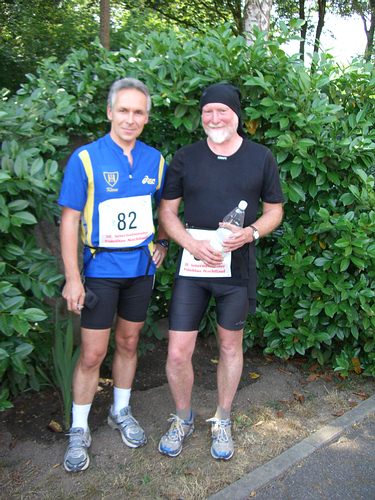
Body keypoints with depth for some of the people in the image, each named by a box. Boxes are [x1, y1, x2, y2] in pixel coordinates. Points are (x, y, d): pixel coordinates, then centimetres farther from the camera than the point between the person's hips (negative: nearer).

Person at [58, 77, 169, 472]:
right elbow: (70, 220, -10)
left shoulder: (155, 160, 3)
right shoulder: (85, 158, -10)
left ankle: (121, 412, 37)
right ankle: (79, 431, 21)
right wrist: (72, 278, -14)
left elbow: (163, 206, 20)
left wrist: (161, 241, 5)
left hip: (141, 268, 4)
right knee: (92, 353, 2)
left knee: (128, 343, 16)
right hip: (100, 269, -4)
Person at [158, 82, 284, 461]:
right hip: (192, 266, 0)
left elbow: (274, 210, 8)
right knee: (177, 353, -1)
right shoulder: (185, 158, 1)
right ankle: (183, 419, 28)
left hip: (237, 268, 1)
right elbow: (167, 212, 3)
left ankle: (222, 422, 35)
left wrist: (252, 232, -14)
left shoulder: (261, 158, 2)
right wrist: (193, 244, -15)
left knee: (230, 346, 14)